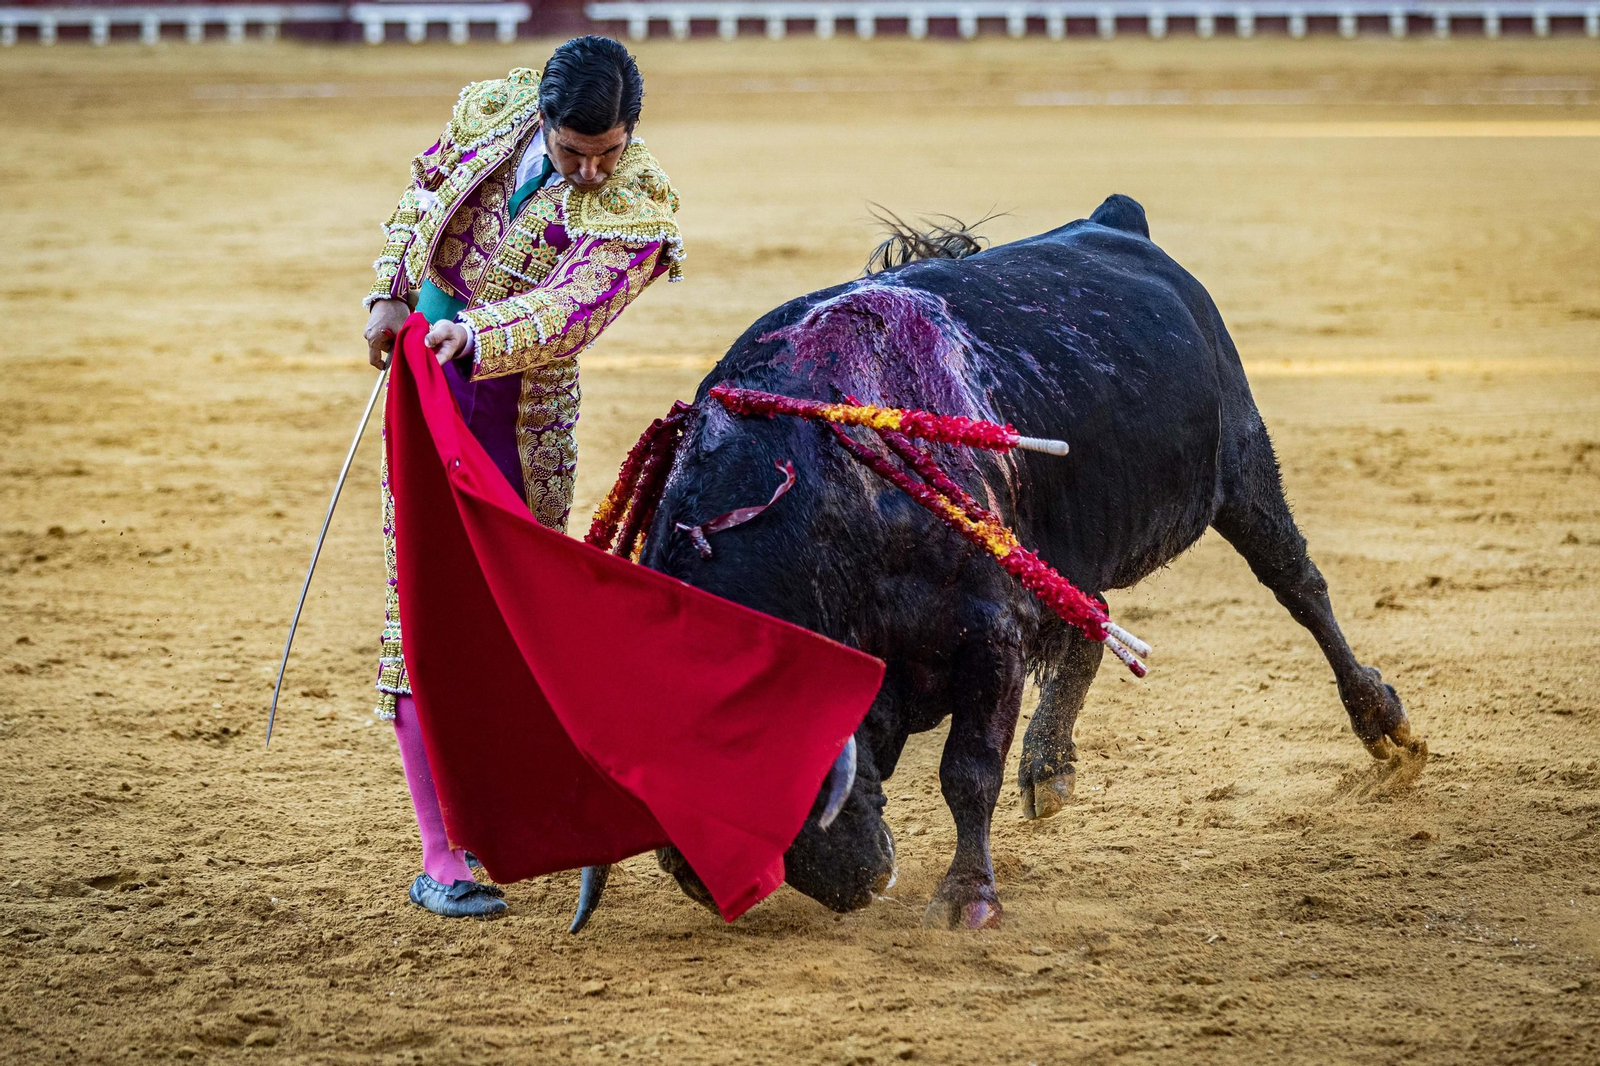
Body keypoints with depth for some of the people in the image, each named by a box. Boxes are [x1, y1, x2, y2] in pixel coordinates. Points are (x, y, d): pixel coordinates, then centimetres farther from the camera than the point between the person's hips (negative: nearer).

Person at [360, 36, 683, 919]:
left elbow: (572, 308, -30)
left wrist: (479, 336, -46)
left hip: (524, 414, -1)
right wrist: (391, 296, 2)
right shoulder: (491, 113, -6)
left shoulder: (636, 209, -16)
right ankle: (440, 862, -6)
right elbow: (422, 193, 12)